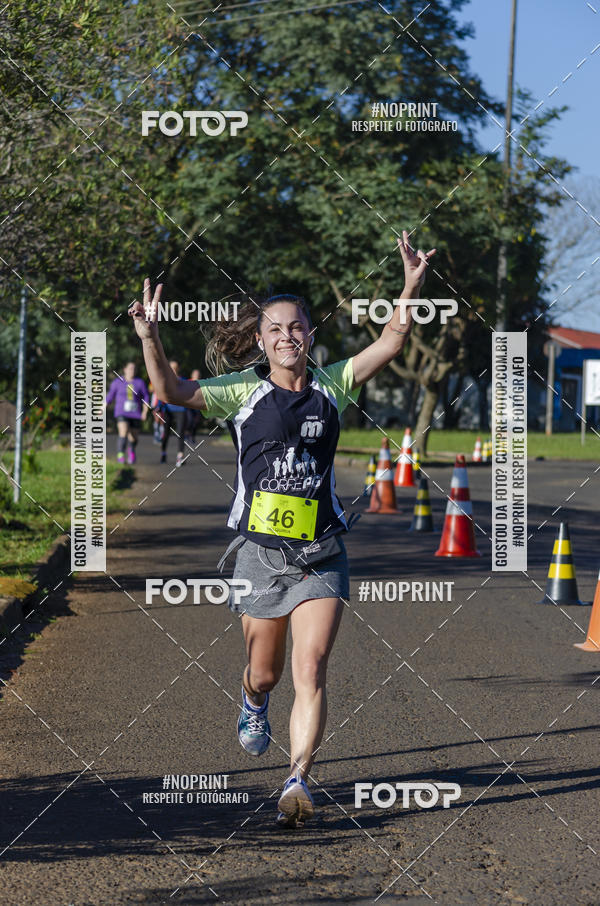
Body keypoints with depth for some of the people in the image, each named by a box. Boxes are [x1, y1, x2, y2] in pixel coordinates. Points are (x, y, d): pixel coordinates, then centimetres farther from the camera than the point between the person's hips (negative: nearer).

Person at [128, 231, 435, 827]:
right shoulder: (243, 391, -1)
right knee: (264, 671, 14)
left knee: (310, 671, -12)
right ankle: (253, 703, 50)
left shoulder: (332, 386, 6)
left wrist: (412, 287, -14)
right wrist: (149, 339, -29)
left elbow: (389, 342, 0)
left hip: (321, 555, 1)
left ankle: (298, 780, -12)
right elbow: (174, 392, -13)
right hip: (260, 553, -1)